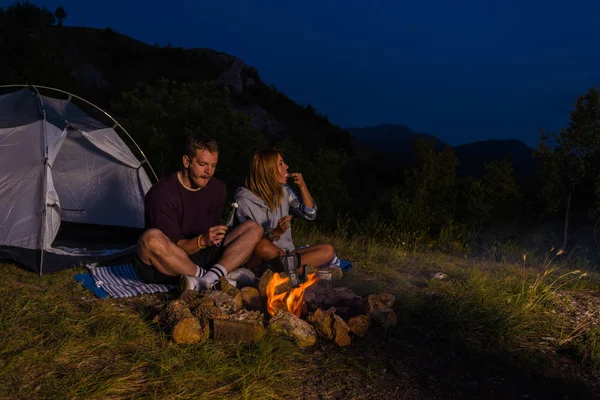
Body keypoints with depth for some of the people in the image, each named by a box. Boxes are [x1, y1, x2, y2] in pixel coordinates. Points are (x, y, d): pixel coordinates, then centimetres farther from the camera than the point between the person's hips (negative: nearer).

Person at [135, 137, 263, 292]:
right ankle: (222, 278, -27)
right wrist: (202, 240, -34)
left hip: (201, 258, 6)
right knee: (152, 238, -40)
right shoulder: (162, 193, -17)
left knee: (253, 228, -6)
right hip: (164, 268, -5)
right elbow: (172, 247, -18)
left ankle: (210, 278, -30)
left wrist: (214, 238, -10)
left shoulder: (217, 188, 2)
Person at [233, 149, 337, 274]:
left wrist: (302, 186, 1)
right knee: (262, 246, -41)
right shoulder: (244, 201, -9)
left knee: (328, 250, -15)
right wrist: (275, 233, -29)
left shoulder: (284, 191, 9)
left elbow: (310, 214, 12)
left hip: (283, 256, 6)